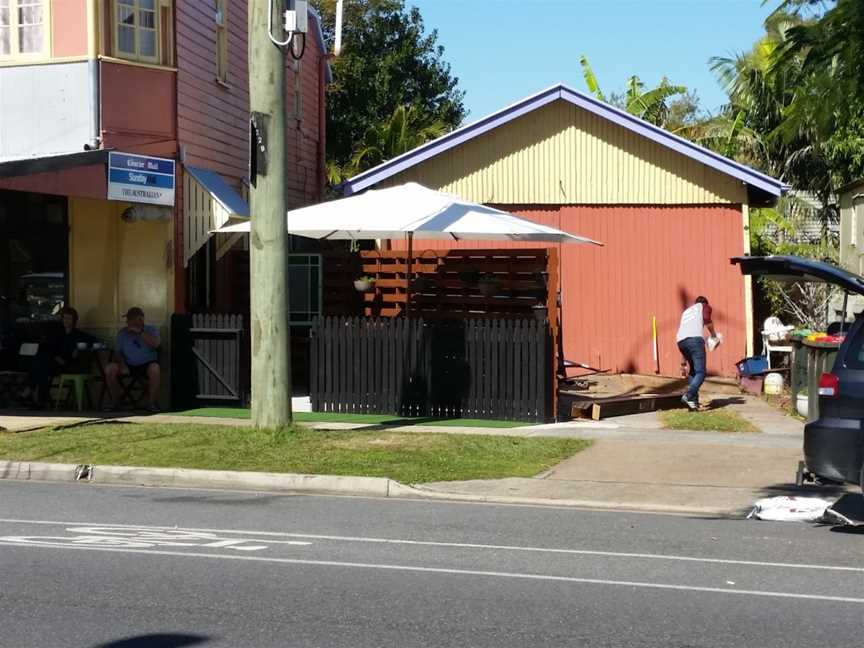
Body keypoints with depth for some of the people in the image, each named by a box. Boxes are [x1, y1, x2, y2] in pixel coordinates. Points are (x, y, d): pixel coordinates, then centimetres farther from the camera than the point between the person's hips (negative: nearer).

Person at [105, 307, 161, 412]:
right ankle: (114, 401, -5)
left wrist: (140, 332, -25)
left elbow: (156, 344, -22)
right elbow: (118, 352, 7)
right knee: (109, 369, -22)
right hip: (129, 365, 3)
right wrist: (122, 364, -13)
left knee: (154, 369, -37)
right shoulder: (123, 332, 8)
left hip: (147, 364, -3)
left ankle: (151, 402, -21)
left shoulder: (151, 330, -1)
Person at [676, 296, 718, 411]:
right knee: (700, 372, -6)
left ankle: (694, 401, 13)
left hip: (680, 340, 6)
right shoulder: (705, 306, 23)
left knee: (693, 371, 21)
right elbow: (707, 320, 0)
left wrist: (684, 360, 36)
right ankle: (688, 396, -28)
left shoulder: (686, 311, 38)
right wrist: (713, 335, 17)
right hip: (695, 338, -6)